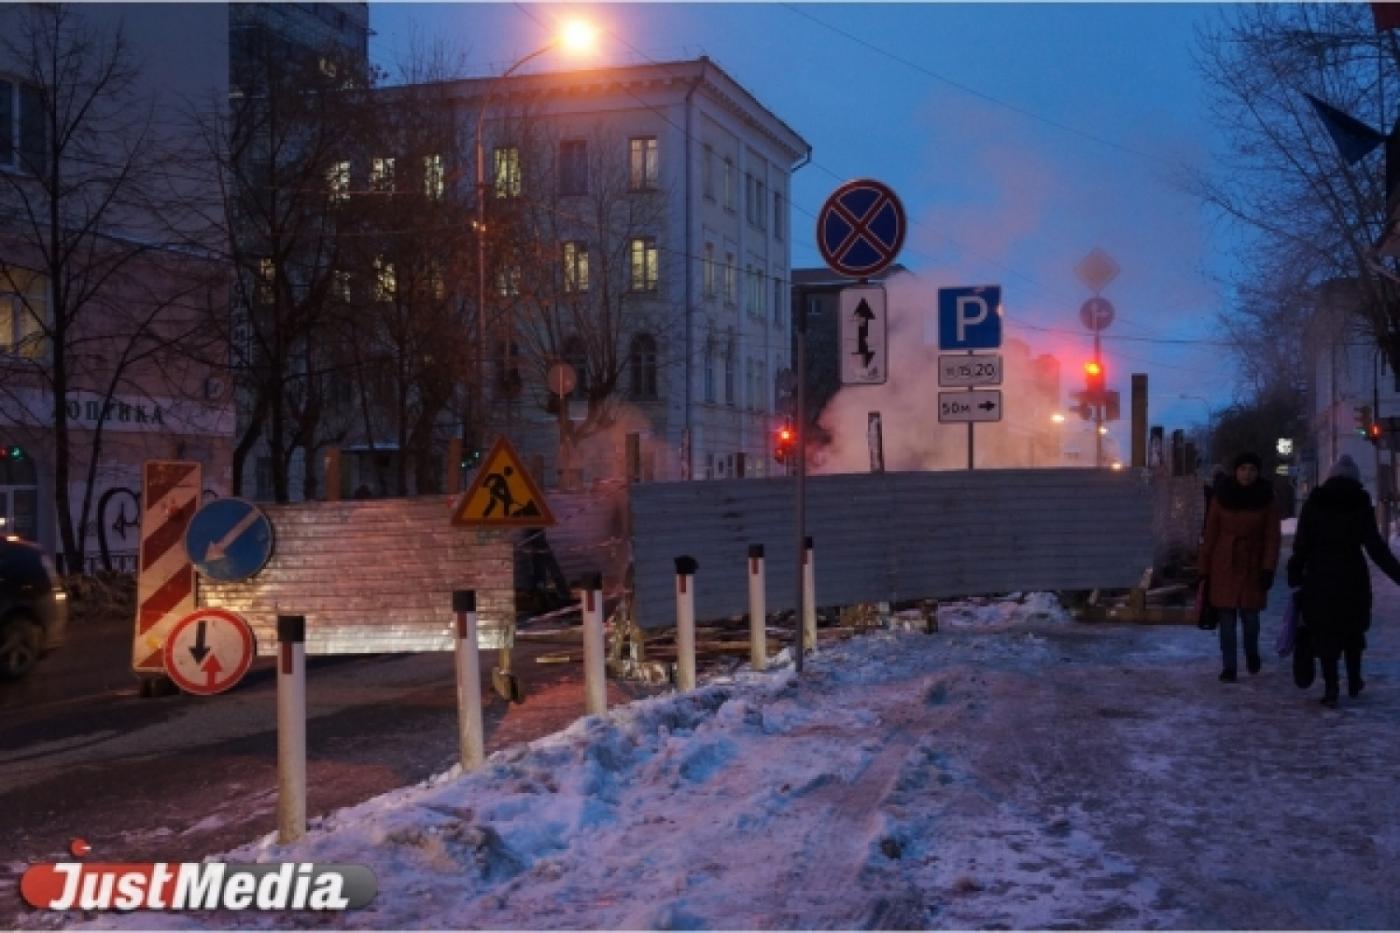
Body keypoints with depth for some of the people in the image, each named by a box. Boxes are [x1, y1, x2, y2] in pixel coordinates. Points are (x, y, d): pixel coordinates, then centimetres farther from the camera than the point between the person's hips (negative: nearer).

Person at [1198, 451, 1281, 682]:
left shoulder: (1265, 499, 0)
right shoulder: (1221, 497, -1)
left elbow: (1272, 536, 0)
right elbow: (1210, 534, 2)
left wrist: (1268, 568, -11)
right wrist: (1203, 569, 1)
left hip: (1252, 565, 0)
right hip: (1224, 565, 0)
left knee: (1250, 615, 0)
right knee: (1227, 617, 0)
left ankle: (1252, 653, 30)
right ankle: (1228, 667, 8)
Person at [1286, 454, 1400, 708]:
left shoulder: (1314, 502, 1)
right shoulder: (1361, 504, -3)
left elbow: (1301, 544, -1)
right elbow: (1375, 547, -8)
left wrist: (1295, 574, 5)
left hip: (1319, 578, 0)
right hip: (1352, 577, 0)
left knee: (1325, 632, 3)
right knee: (1353, 629, 18)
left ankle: (1331, 688, -1)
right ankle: (1354, 681, 25)